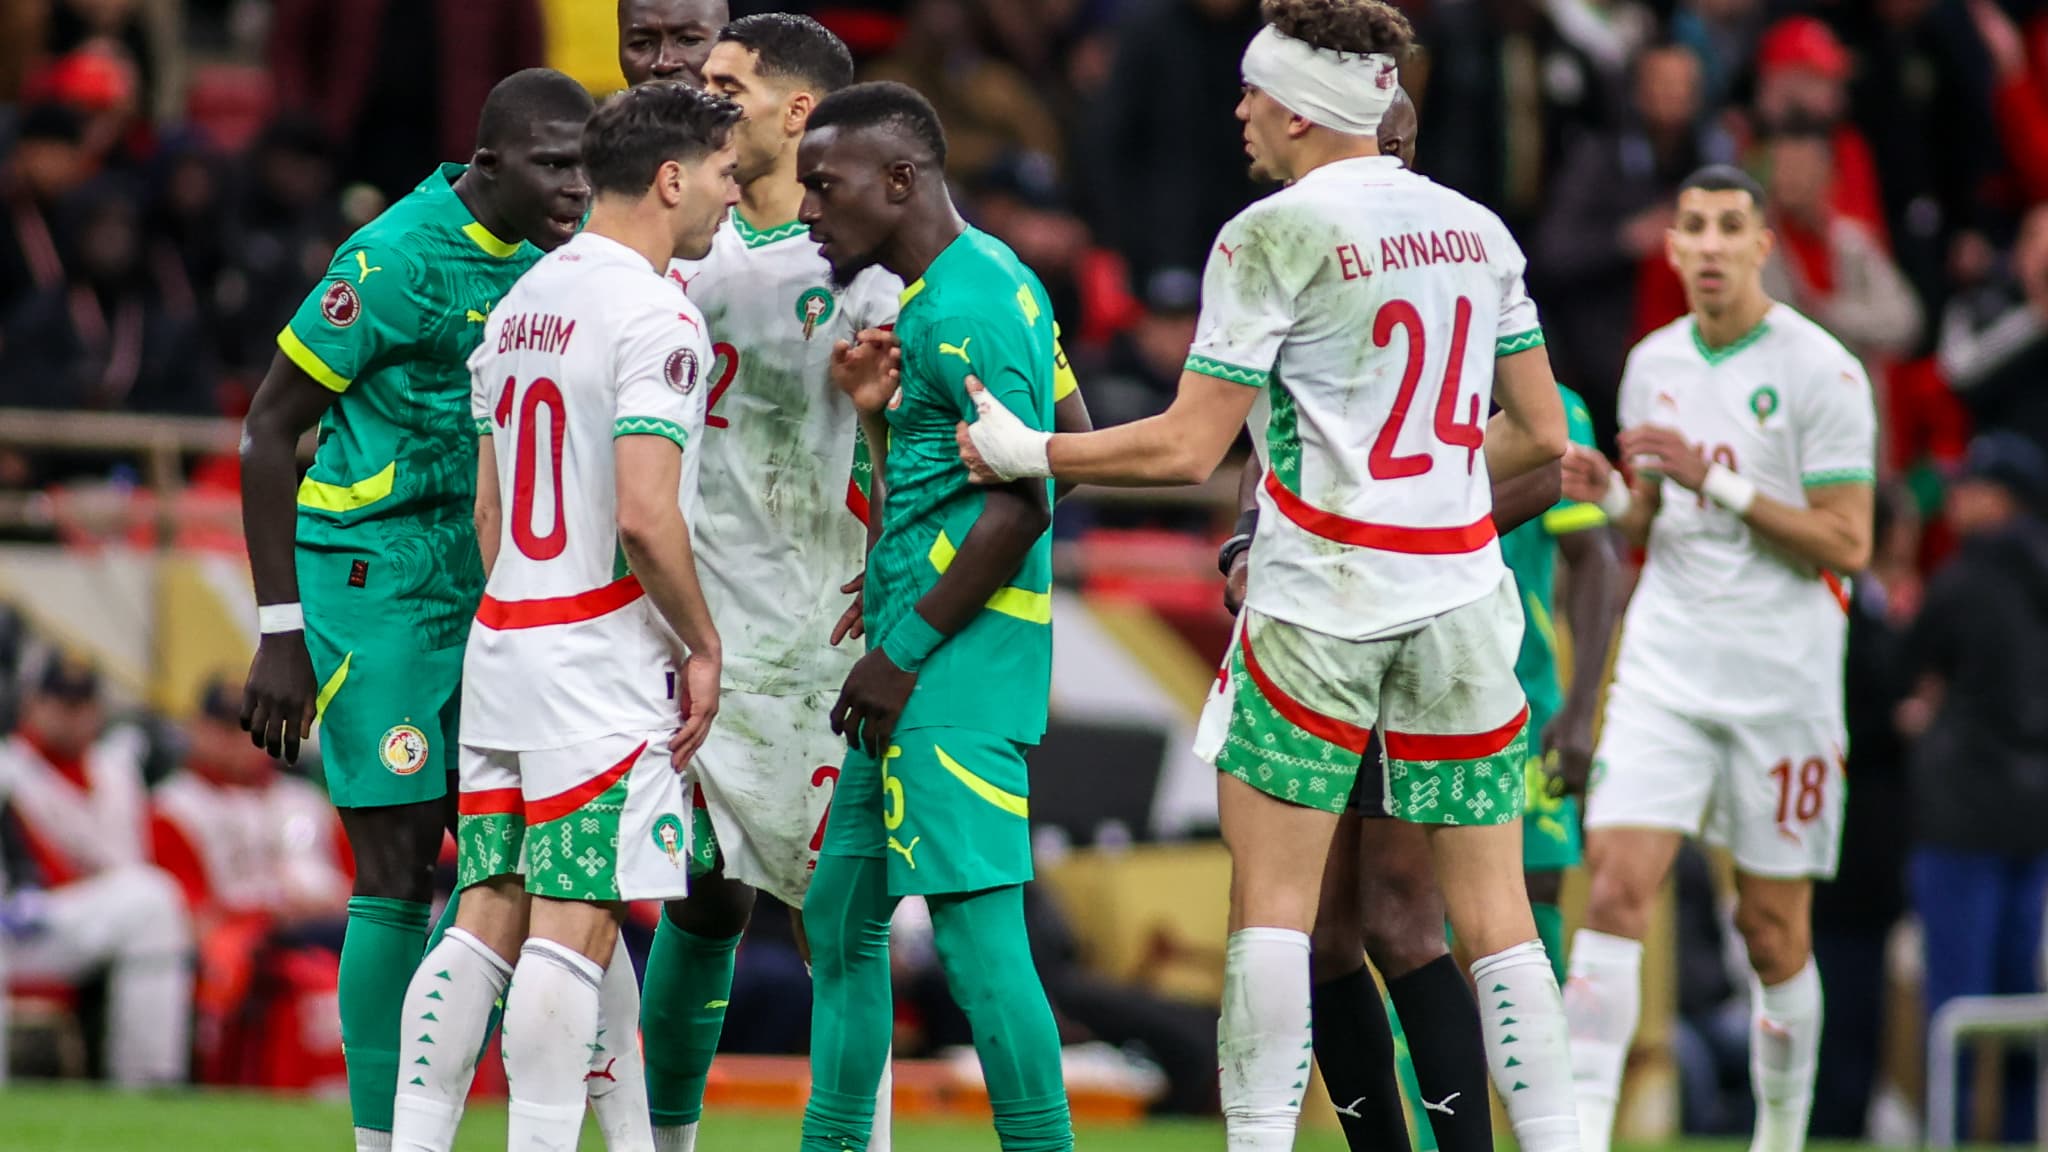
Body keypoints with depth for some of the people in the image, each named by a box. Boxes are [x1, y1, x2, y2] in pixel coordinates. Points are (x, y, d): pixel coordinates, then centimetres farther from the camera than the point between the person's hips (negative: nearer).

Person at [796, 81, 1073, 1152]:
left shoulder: (959, 306, -15)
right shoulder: (994, 277, 16)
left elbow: (1023, 500, -20)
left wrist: (906, 651, -17)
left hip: (956, 663, -11)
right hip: (914, 655, 11)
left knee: (977, 931, -13)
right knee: (841, 913, 15)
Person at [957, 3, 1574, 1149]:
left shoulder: (1273, 236, -9)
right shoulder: (1477, 228, 9)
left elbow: (1188, 450, -10)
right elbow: (1540, 434, 14)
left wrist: (1026, 452, 1)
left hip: (1320, 597, -5)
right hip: (1460, 598, 5)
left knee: (1271, 893, 0)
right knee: (1493, 904, 6)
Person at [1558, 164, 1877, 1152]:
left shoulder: (1822, 373, -7)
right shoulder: (1652, 365, 10)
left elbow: (1848, 546, -11)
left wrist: (1717, 482, -18)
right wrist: (1609, 496, -2)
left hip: (1782, 682, -3)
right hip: (1665, 666, 3)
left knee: (1774, 928, 4)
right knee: (1618, 886, -13)